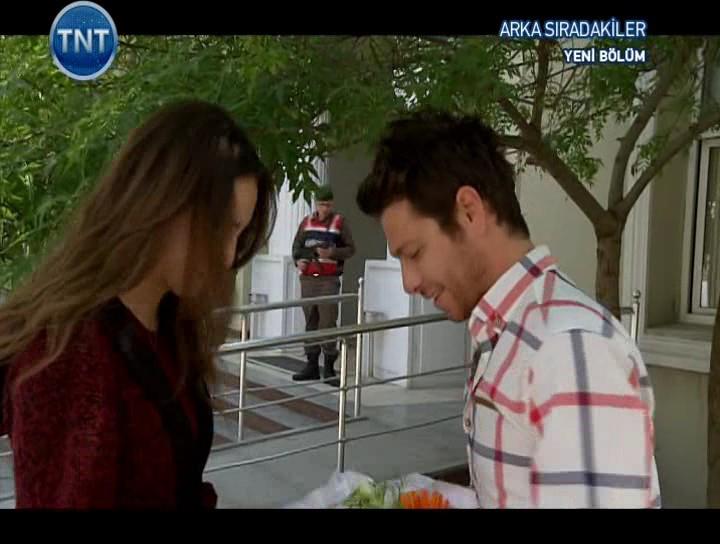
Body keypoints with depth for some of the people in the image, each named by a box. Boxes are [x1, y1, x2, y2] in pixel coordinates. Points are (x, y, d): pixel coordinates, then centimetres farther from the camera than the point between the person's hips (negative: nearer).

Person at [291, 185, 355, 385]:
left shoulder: (340, 222, 2)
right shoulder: (306, 222, 12)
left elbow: (350, 249, 0)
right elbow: (297, 247, 16)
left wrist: (332, 253, -17)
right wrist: (299, 261, -5)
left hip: (329, 280, -4)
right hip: (308, 279, 4)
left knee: (328, 322, -8)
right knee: (310, 322, 8)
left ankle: (329, 368, -3)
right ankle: (312, 365, 16)